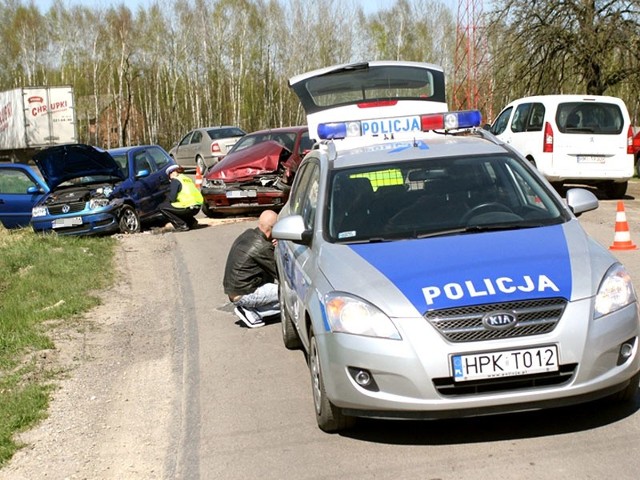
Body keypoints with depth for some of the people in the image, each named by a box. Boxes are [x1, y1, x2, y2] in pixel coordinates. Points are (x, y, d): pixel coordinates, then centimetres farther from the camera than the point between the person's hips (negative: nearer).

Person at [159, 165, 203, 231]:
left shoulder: (175, 180, -3)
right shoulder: (188, 179, 20)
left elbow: (172, 198, -10)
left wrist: (166, 200, 12)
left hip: (188, 208, -8)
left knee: (162, 207, 3)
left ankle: (182, 225, -4)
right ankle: (192, 221, 16)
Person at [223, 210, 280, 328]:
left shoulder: (248, 233, 5)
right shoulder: (262, 247, -21)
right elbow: (280, 273, -11)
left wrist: (273, 247, 0)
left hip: (231, 289, 9)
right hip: (242, 295, -9)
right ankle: (252, 314, -6)